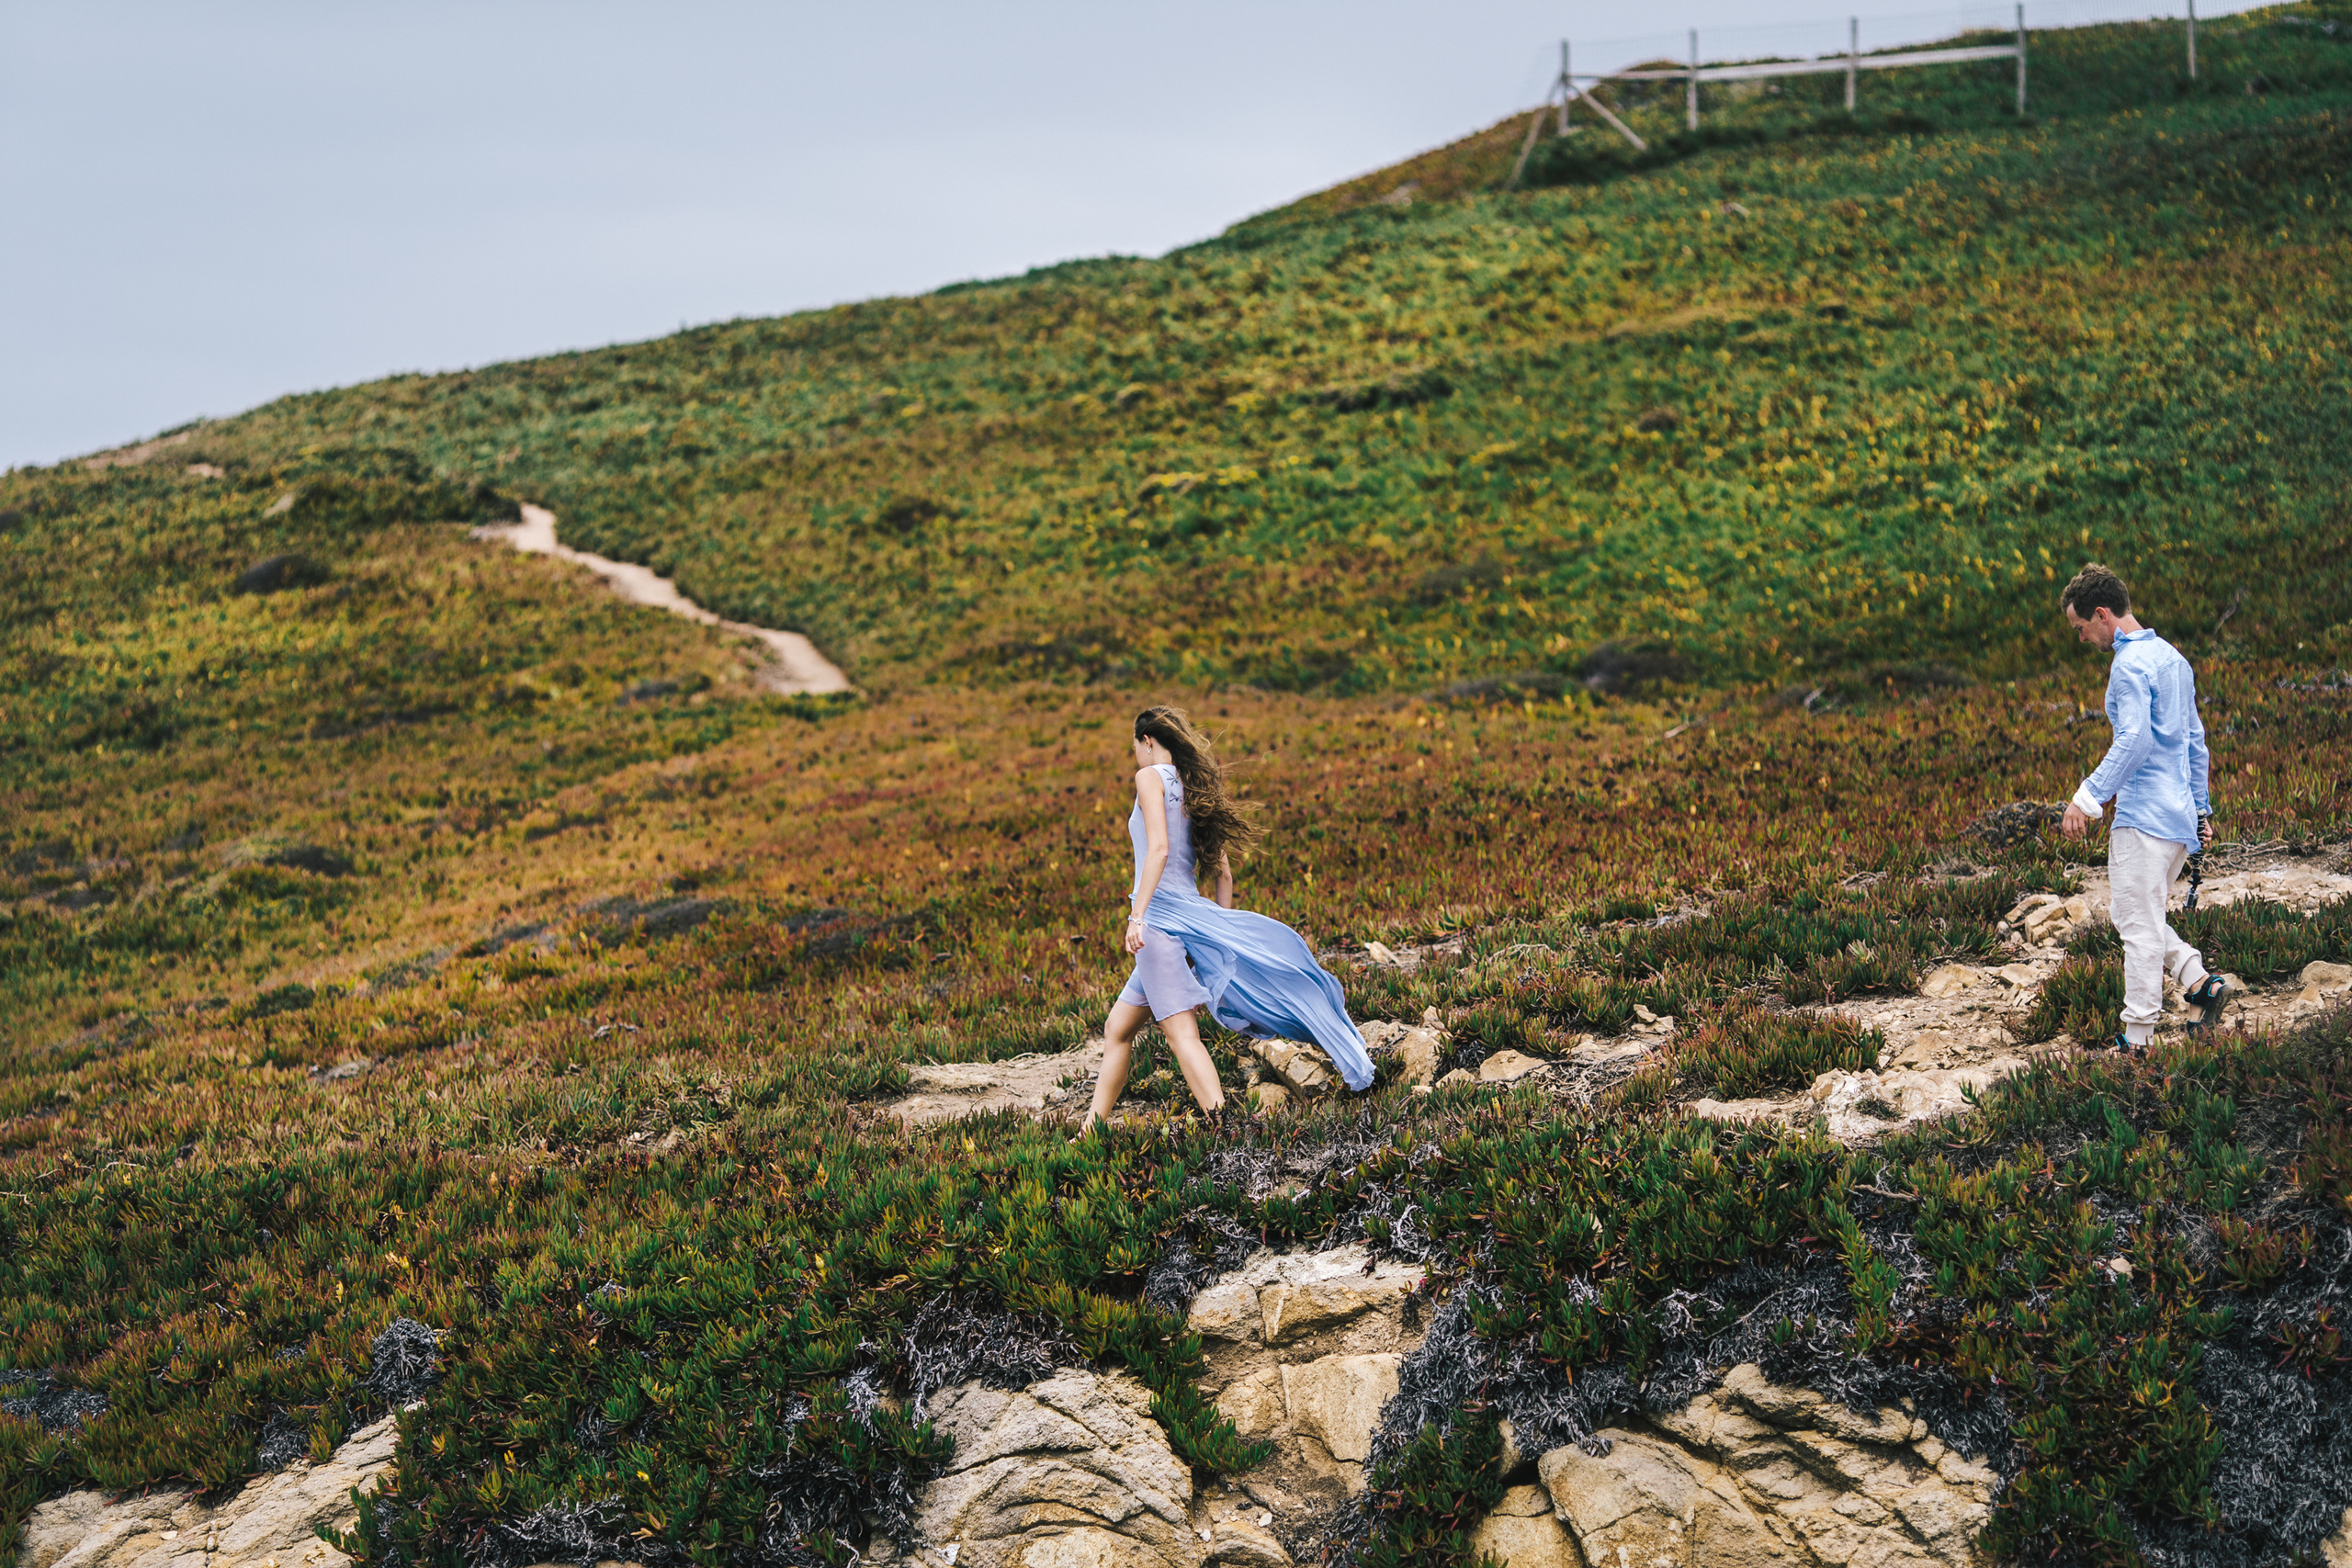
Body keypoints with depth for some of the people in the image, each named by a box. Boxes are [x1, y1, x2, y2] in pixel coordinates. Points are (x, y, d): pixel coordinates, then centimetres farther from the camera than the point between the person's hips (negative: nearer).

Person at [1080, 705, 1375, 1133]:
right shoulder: (1196, 788, 19)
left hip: (1160, 916, -9)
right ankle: (1093, 1127, 20)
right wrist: (1220, 933, 22)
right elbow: (1224, 872, 18)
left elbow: (1159, 848, -17)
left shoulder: (1151, 777, -3)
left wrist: (1137, 915, -23)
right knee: (1117, 1028, 17)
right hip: (1192, 916, 9)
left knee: (1182, 1032, -17)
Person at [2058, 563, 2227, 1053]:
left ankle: (2138, 1039, -2)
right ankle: (2199, 980, 5)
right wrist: (2201, 808, 26)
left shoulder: (2130, 664, -13)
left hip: (2145, 815, -10)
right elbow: (2196, 741, 21)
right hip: (2180, 812, 10)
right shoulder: (2172, 657, 16)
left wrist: (2088, 797, -24)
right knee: (2141, 915, 18)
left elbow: (2134, 740, -25)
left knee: (2139, 924, -5)